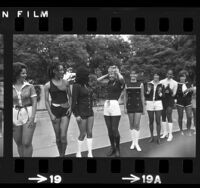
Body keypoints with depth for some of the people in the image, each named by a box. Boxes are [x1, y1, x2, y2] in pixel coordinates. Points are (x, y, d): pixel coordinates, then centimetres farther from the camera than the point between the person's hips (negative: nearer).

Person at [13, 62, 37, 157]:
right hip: (15, 117, 2)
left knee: (27, 143, -7)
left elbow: (34, 103, -2)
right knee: (19, 143, 10)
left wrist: (32, 118, -12)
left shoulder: (30, 86, -1)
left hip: (28, 115, -2)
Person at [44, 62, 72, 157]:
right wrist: (51, 114, -9)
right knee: (58, 136, 7)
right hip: (55, 110, -1)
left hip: (65, 111, 1)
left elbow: (70, 96, 14)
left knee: (63, 136, -8)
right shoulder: (48, 85, -4)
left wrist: (70, 107, -1)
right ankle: (60, 154, 24)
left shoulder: (65, 83, 3)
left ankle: (63, 155, 6)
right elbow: (46, 101, -2)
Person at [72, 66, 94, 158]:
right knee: (83, 134, 0)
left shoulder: (87, 85, 8)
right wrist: (76, 115, -16)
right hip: (81, 113, -6)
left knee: (90, 133, 5)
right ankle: (78, 153, 17)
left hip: (90, 112, 6)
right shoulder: (77, 86, -13)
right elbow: (74, 101, -14)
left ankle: (90, 153, 11)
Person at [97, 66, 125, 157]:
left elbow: (121, 78, -24)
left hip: (115, 105, -6)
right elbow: (98, 80, 16)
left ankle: (117, 149, 10)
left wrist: (117, 71, -5)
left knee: (115, 129, -4)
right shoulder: (109, 82, 14)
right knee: (109, 130, 8)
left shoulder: (120, 83, -2)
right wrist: (108, 75, 12)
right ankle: (112, 148, 18)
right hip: (106, 105, 6)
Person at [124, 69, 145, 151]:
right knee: (131, 125, 8)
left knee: (137, 125, -7)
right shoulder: (126, 84, 4)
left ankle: (136, 143, -1)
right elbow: (125, 96, 7)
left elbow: (142, 97, 4)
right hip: (130, 106, 2)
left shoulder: (140, 84, 2)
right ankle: (133, 142, 19)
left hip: (138, 106, -2)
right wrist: (125, 107, 2)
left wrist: (143, 108, 2)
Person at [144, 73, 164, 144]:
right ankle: (152, 137, 20)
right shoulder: (148, 84, 2)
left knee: (158, 121, -3)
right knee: (151, 121, 8)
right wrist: (148, 90, -16)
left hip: (158, 103, -1)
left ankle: (158, 138, 4)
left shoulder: (161, 85, 1)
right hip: (149, 103, 1)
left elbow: (162, 96, 1)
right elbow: (145, 94, 2)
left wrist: (160, 93, -19)